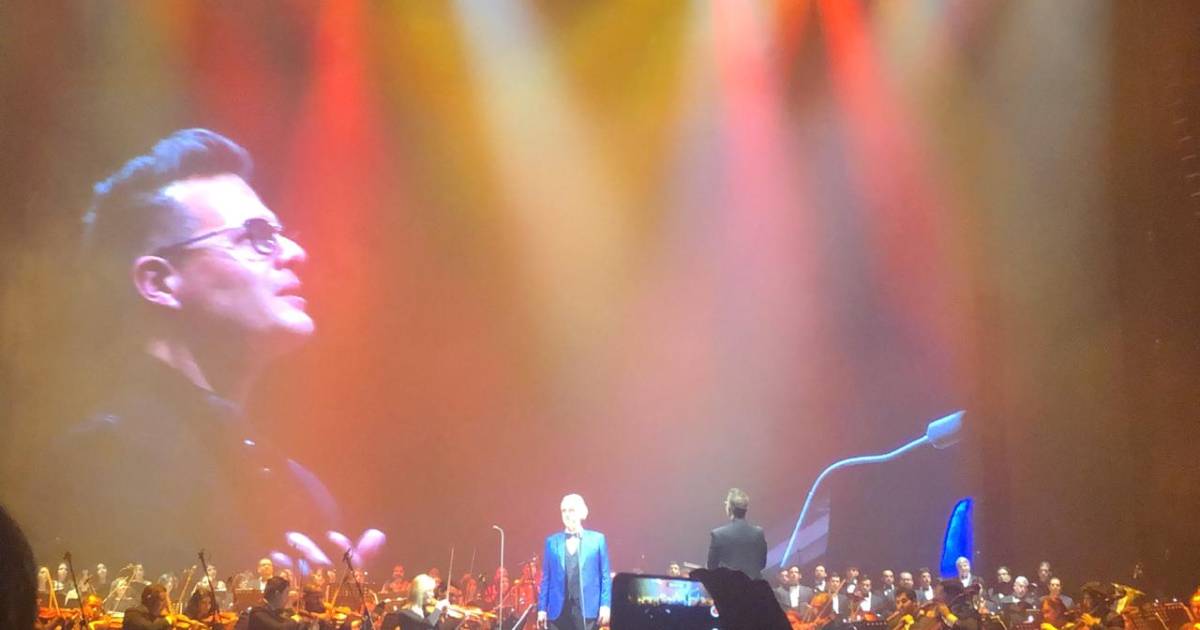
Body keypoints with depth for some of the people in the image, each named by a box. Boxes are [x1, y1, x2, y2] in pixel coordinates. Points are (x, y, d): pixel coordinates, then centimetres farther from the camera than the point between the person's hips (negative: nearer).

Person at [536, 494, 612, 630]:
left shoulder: (597, 539, 6)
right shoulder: (552, 541, 11)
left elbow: (605, 576, 4)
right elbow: (546, 578, 11)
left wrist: (605, 605, -6)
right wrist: (542, 608, 5)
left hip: (588, 608, -2)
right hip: (559, 609, 2)